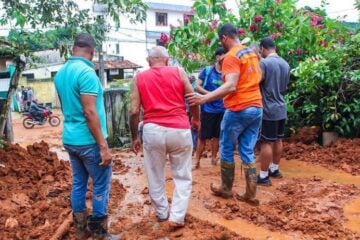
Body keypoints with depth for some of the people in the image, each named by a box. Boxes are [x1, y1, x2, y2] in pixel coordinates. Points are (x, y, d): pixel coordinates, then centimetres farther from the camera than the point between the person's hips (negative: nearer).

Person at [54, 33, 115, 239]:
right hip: (88, 140, -8)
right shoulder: (86, 72, -18)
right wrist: (103, 146, -19)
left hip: (70, 138, 9)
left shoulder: (60, 73, 9)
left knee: (79, 183, 16)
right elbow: (90, 113, -23)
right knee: (101, 186, 4)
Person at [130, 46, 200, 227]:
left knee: (155, 176, 18)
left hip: (153, 130, 1)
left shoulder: (139, 78, 7)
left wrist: (134, 137, 12)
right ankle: (177, 216, 9)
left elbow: (134, 111, 2)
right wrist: (196, 119, 25)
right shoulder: (178, 72, 6)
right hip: (180, 130, 0)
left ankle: (162, 212, 31)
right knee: (183, 176, 14)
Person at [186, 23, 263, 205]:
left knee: (226, 150, 10)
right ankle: (251, 194, 13)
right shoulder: (252, 53, 13)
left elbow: (231, 86, -27)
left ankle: (226, 189, 24)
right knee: (247, 152, 11)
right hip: (256, 108, 8)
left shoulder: (231, 56, -14)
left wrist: (204, 98, -32)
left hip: (238, 110, -8)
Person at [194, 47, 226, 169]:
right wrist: (209, 94, -18)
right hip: (208, 109, -3)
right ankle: (197, 160, 11)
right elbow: (197, 86, -5)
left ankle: (214, 158, 26)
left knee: (216, 136, 12)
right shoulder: (207, 70, -3)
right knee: (203, 136, 2)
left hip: (222, 110, 3)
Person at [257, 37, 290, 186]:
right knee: (277, 140, 16)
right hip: (281, 109, 8)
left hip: (268, 110, -8)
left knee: (266, 142, -3)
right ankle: (274, 169, 29)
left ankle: (264, 176, 3)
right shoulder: (285, 64, 9)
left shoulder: (264, 63, -15)